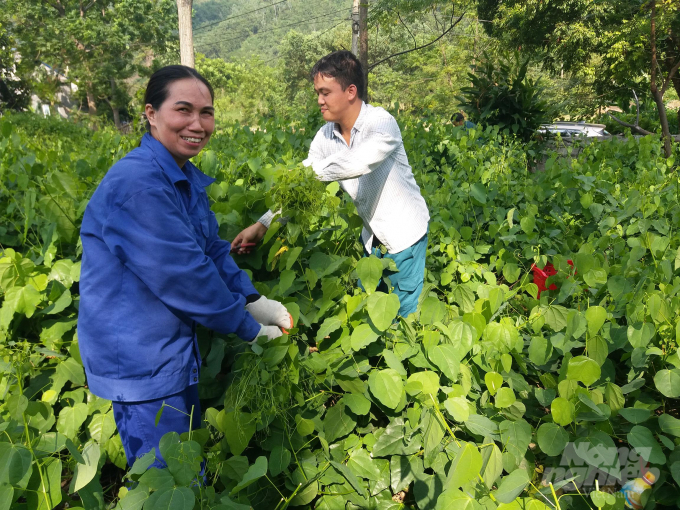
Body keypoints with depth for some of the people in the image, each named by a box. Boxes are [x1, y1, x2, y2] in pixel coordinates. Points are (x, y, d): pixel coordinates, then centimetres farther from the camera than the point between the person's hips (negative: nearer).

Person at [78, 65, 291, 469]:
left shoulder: (187, 178, 5)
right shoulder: (136, 184, -27)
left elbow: (213, 249, 7)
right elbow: (182, 274, -27)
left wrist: (253, 300, -6)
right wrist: (248, 327, -17)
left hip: (174, 348, 9)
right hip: (139, 357, -9)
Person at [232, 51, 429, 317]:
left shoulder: (381, 123, -23)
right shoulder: (326, 136, -4)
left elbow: (358, 162, -44)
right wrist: (262, 224, -13)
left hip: (405, 235, -6)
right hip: (372, 237, 6)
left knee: (406, 315, 3)